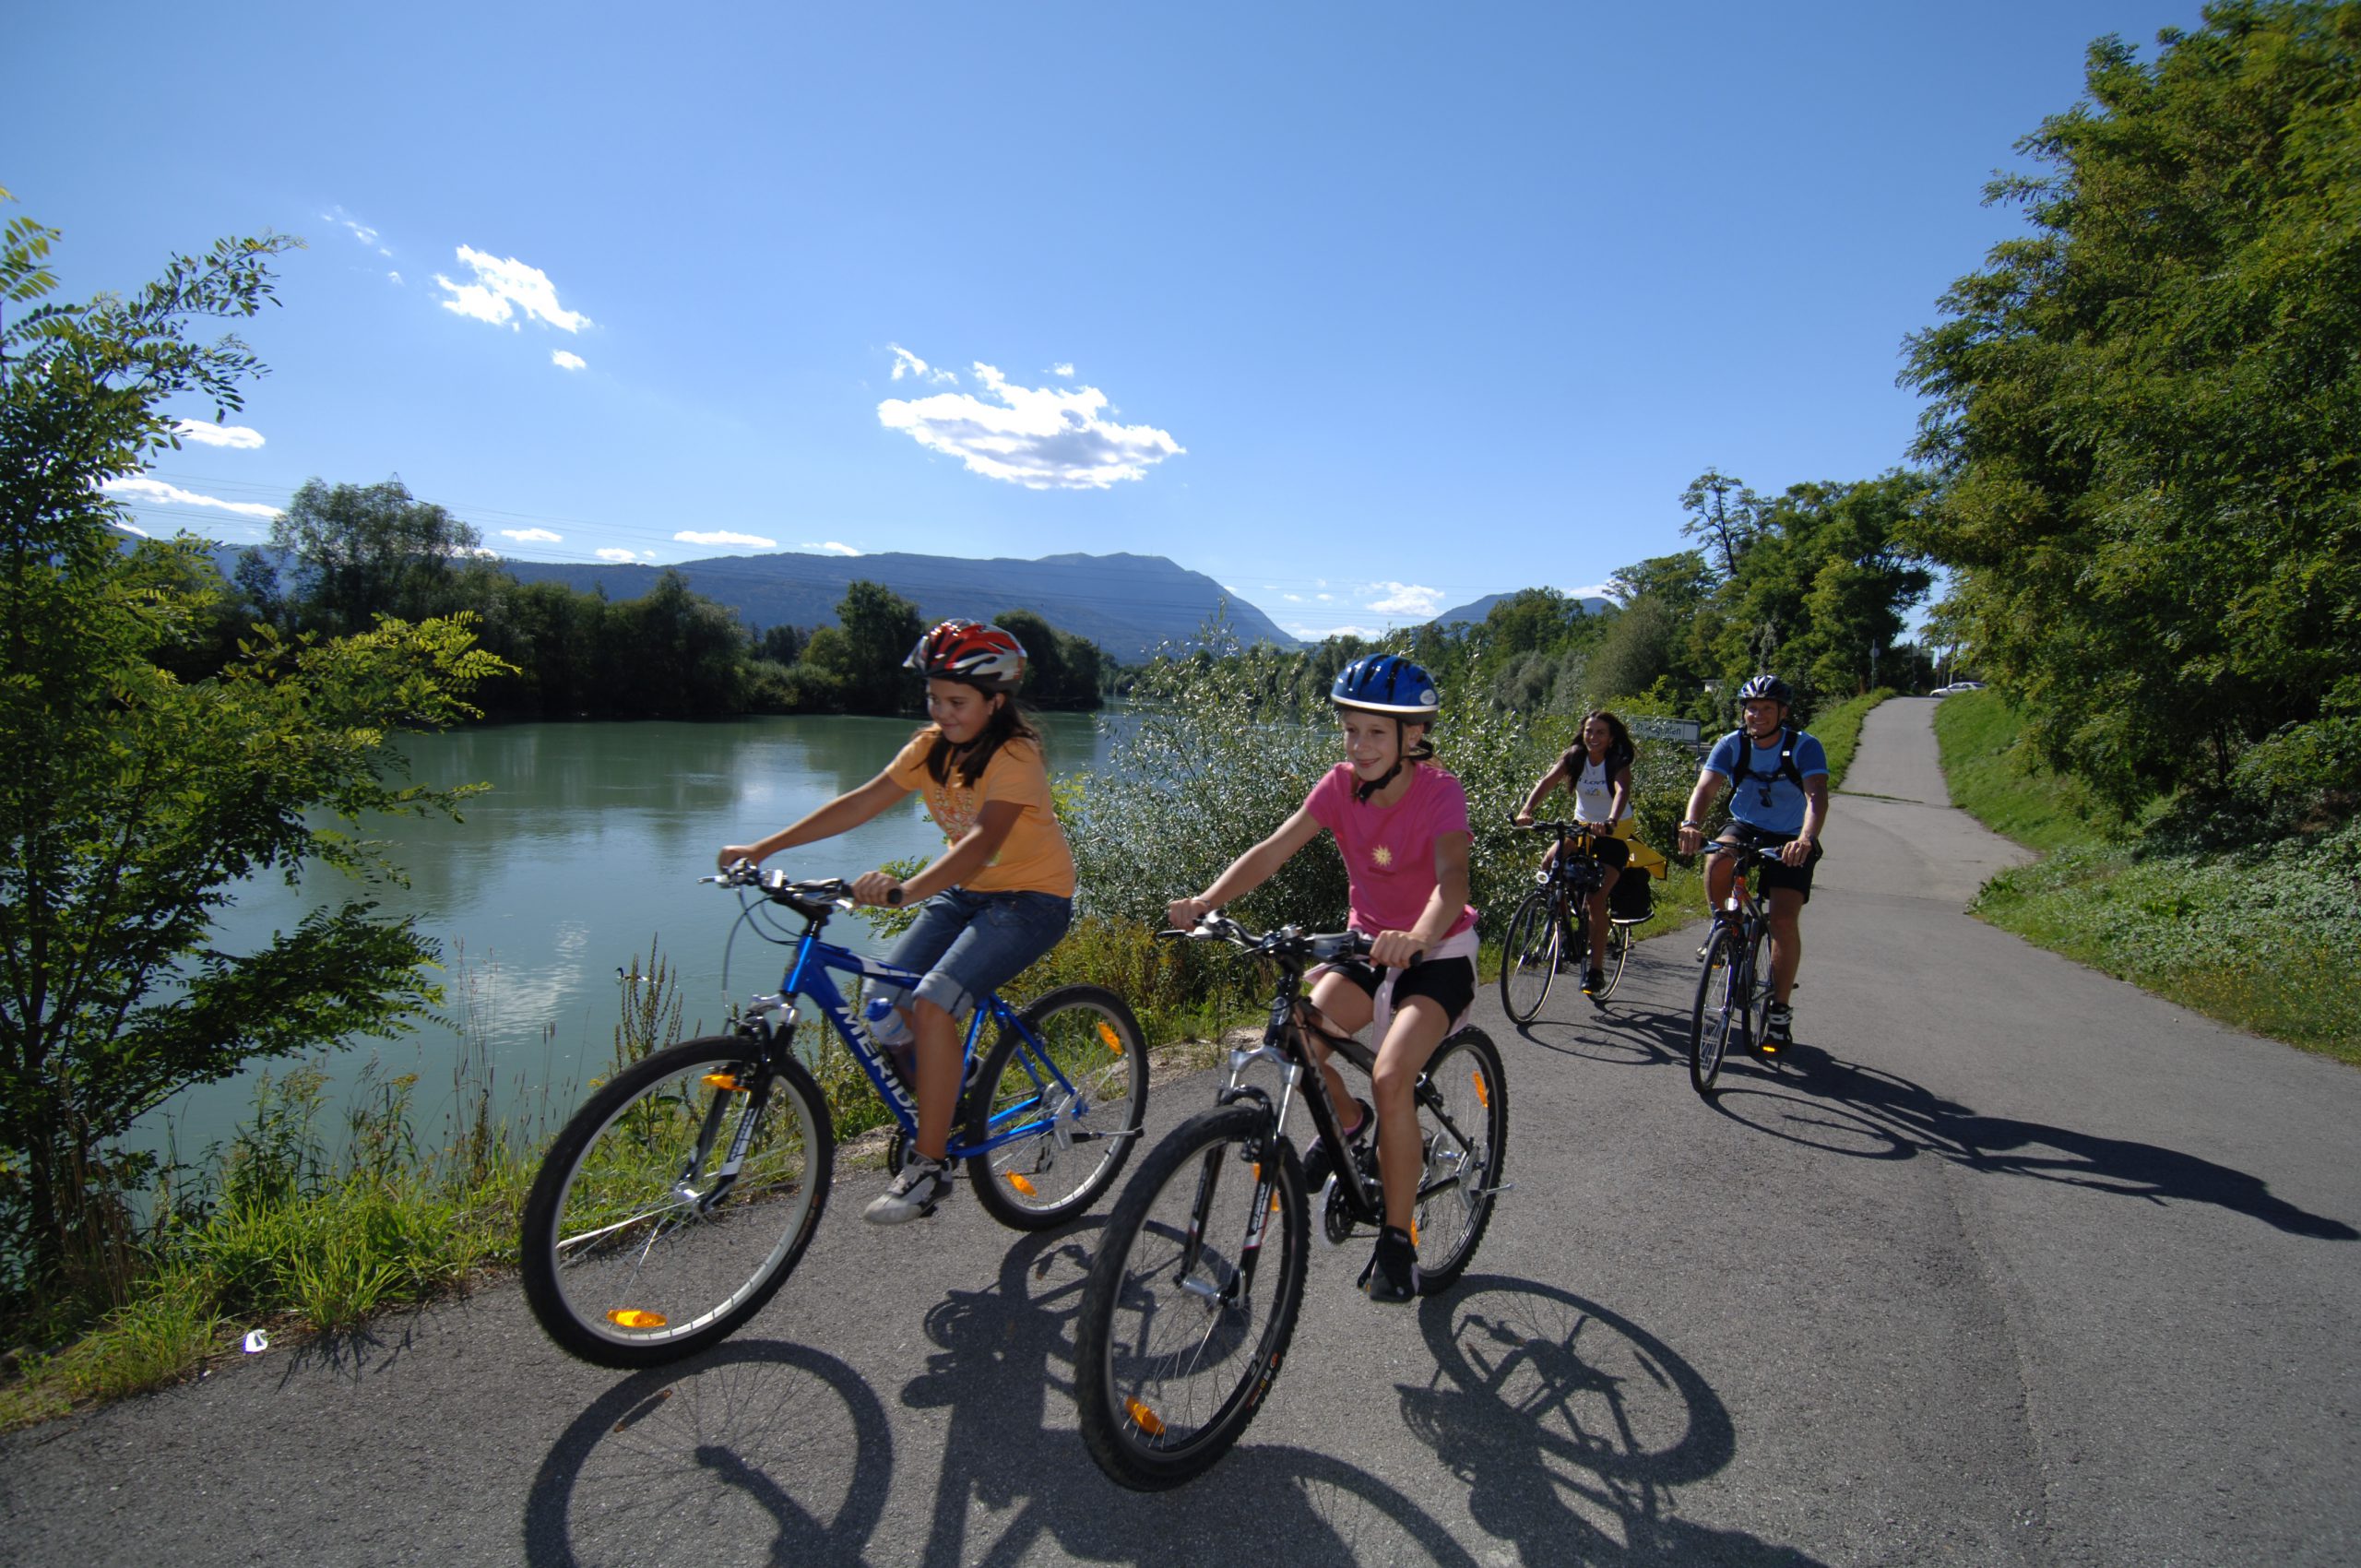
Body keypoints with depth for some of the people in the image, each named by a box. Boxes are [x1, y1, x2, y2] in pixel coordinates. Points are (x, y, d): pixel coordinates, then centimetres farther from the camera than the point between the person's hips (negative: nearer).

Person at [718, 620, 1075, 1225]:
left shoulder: (1014, 755, -22)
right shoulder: (933, 745, 0)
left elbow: (984, 839, -37)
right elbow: (863, 802, -5)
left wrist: (904, 890, -52)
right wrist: (763, 847, -13)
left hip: (1031, 897, -7)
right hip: (965, 891, 7)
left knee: (932, 1003, -25)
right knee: (886, 1006, -9)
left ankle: (929, 1165, -13)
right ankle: (941, 1112, 15)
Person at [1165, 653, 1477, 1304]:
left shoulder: (1439, 792, -20)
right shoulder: (1341, 784, -8)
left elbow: (1452, 876, -38)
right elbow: (1273, 850, -19)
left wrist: (1416, 938, -60)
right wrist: (1206, 900, -37)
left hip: (1437, 953, -4)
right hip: (1369, 945, 4)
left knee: (1390, 1078, -26)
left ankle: (1397, 1241, -7)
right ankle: (1347, 1121, 11)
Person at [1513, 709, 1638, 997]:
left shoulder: (1618, 763, -17)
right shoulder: (1575, 756, -8)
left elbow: (1622, 792, -36)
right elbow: (1547, 781, -22)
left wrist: (1610, 823, -57)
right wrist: (1526, 810, -41)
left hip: (1615, 833, -4)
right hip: (1582, 825, 4)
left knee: (1596, 899, -15)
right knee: (1549, 863, -23)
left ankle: (1596, 969, -4)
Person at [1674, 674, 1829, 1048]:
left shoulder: (1804, 747, -18)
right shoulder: (1732, 745, -12)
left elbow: (1817, 796, -33)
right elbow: (1705, 787, -26)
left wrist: (1806, 839, -53)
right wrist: (1691, 823, -47)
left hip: (1790, 840, -2)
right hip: (1745, 827, 2)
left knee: (1784, 920, -16)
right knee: (1717, 863, -33)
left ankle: (1780, 1011, -1)